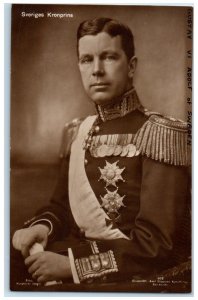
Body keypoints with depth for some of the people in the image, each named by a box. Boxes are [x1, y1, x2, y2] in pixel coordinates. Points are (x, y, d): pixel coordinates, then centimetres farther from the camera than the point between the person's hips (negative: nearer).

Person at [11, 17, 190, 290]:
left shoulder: (162, 133, -12)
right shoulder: (76, 132, 9)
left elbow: (155, 244, -15)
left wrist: (72, 265, -18)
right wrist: (42, 226, -5)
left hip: (128, 273, -5)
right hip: (69, 255, 6)